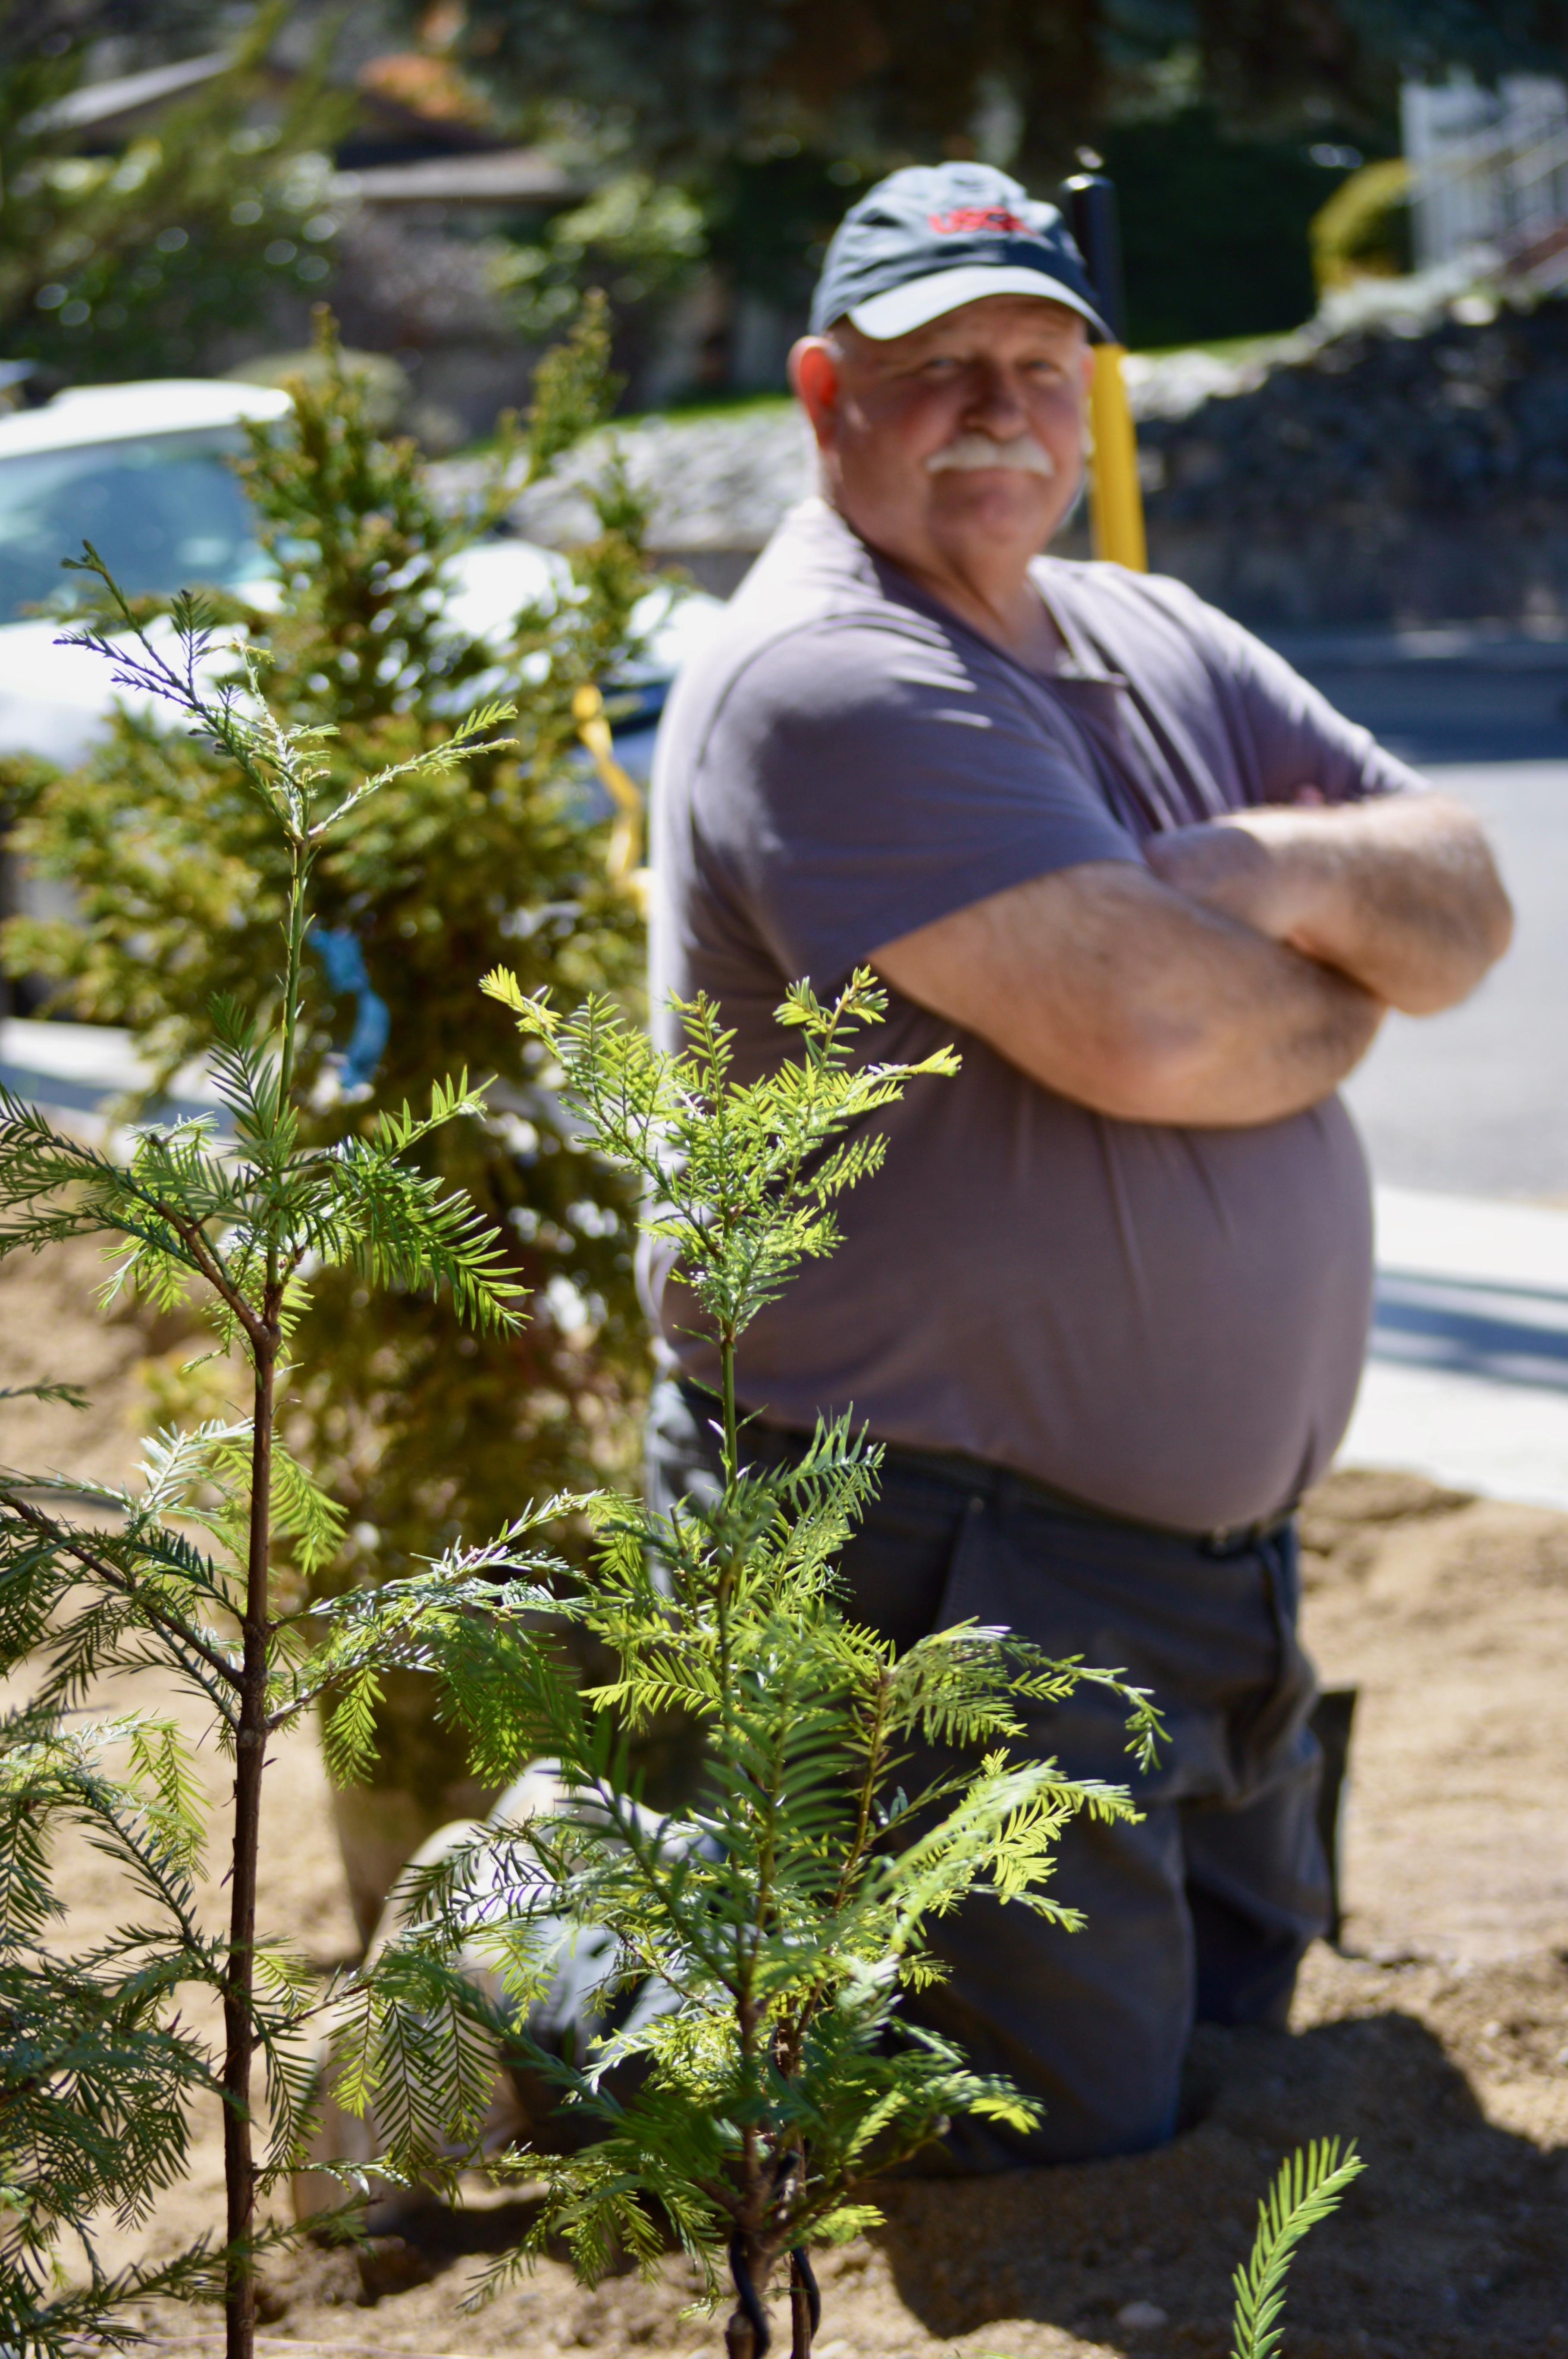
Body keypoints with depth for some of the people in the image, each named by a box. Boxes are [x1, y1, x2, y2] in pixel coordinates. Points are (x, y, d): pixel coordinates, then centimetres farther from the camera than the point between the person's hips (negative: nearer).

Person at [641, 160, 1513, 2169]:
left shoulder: (1161, 647, 11)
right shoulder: (827, 687, -18)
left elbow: (1464, 908, 5)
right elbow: (1146, 1029, -28)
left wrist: (1291, 877, -17)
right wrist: (1343, 982, -7)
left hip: (1218, 1543, 9)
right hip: (939, 1569, -9)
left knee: (1241, 2068, 25)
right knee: (1076, 2162, -2)